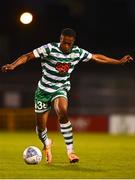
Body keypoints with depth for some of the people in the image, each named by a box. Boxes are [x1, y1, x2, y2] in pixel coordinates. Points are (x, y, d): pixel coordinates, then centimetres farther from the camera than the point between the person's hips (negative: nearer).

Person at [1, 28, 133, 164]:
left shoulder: (77, 53, -6)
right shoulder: (50, 49, -18)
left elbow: (96, 57, 7)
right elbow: (28, 56, -21)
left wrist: (119, 61, 9)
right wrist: (13, 65, -37)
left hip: (60, 90, 1)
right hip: (43, 90, -1)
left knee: (63, 113, -32)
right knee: (41, 128, 4)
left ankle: (70, 151, -25)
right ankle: (46, 144, 42)